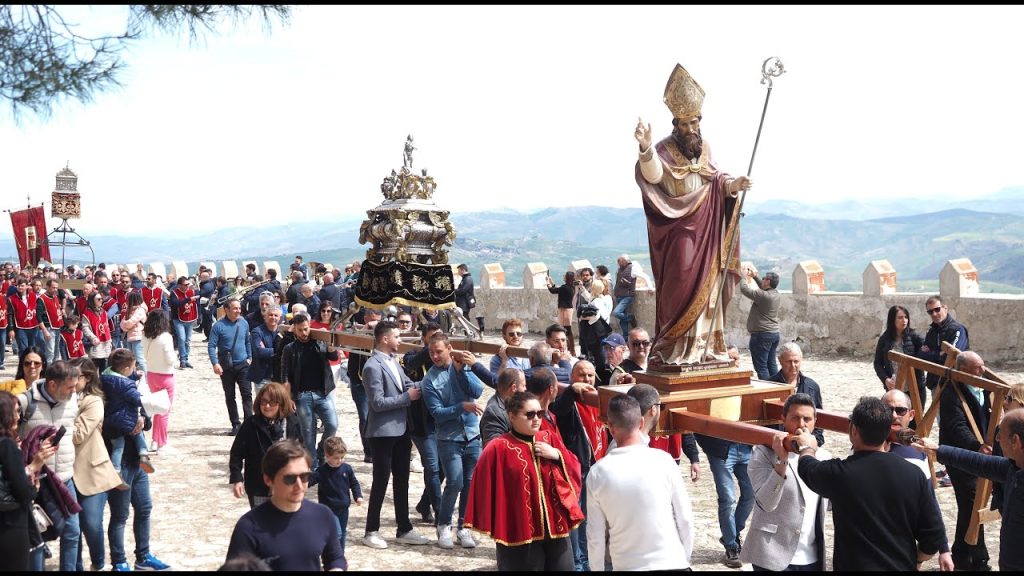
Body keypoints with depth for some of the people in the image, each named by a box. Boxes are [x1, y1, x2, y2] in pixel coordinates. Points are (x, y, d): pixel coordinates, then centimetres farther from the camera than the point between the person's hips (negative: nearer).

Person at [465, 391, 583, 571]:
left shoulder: (550, 439, 8)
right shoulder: (498, 449, -9)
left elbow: (574, 471, 9)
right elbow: (486, 489, -8)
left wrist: (557, 456, -8)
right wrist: (492, 527, -8)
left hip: (555, 526, 5)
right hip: (519, 533, -5)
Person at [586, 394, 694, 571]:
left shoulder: (597, 473, -7)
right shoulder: (663, 460, -9)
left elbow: (595, 535, -1)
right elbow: (685, 518, -3)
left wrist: (597, 569, 13)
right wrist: (685, 558, 11)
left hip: (626, 566, 1)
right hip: (671, 563, -1)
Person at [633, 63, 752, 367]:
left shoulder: (704, 149, 9)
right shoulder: (665, 149, -11)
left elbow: (718, 182, 16)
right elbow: (653, 175, -32)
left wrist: (735, 184, -5)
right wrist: (646, 148, -50)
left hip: (707, 231, 7)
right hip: (680, 231, -7)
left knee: (707, 286, 8)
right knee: (682, 288, -10)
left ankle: (703, 346, 15)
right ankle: (675, 350, -6)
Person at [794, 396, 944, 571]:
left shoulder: (840, 473, -18)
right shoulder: (913, 474, -11)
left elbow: (808, 468, 5)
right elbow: (934, 536, -7)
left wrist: (807, 448, 27)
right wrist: (914, 560, 12)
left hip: (855, 565, -3)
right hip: (903, 567, 3)